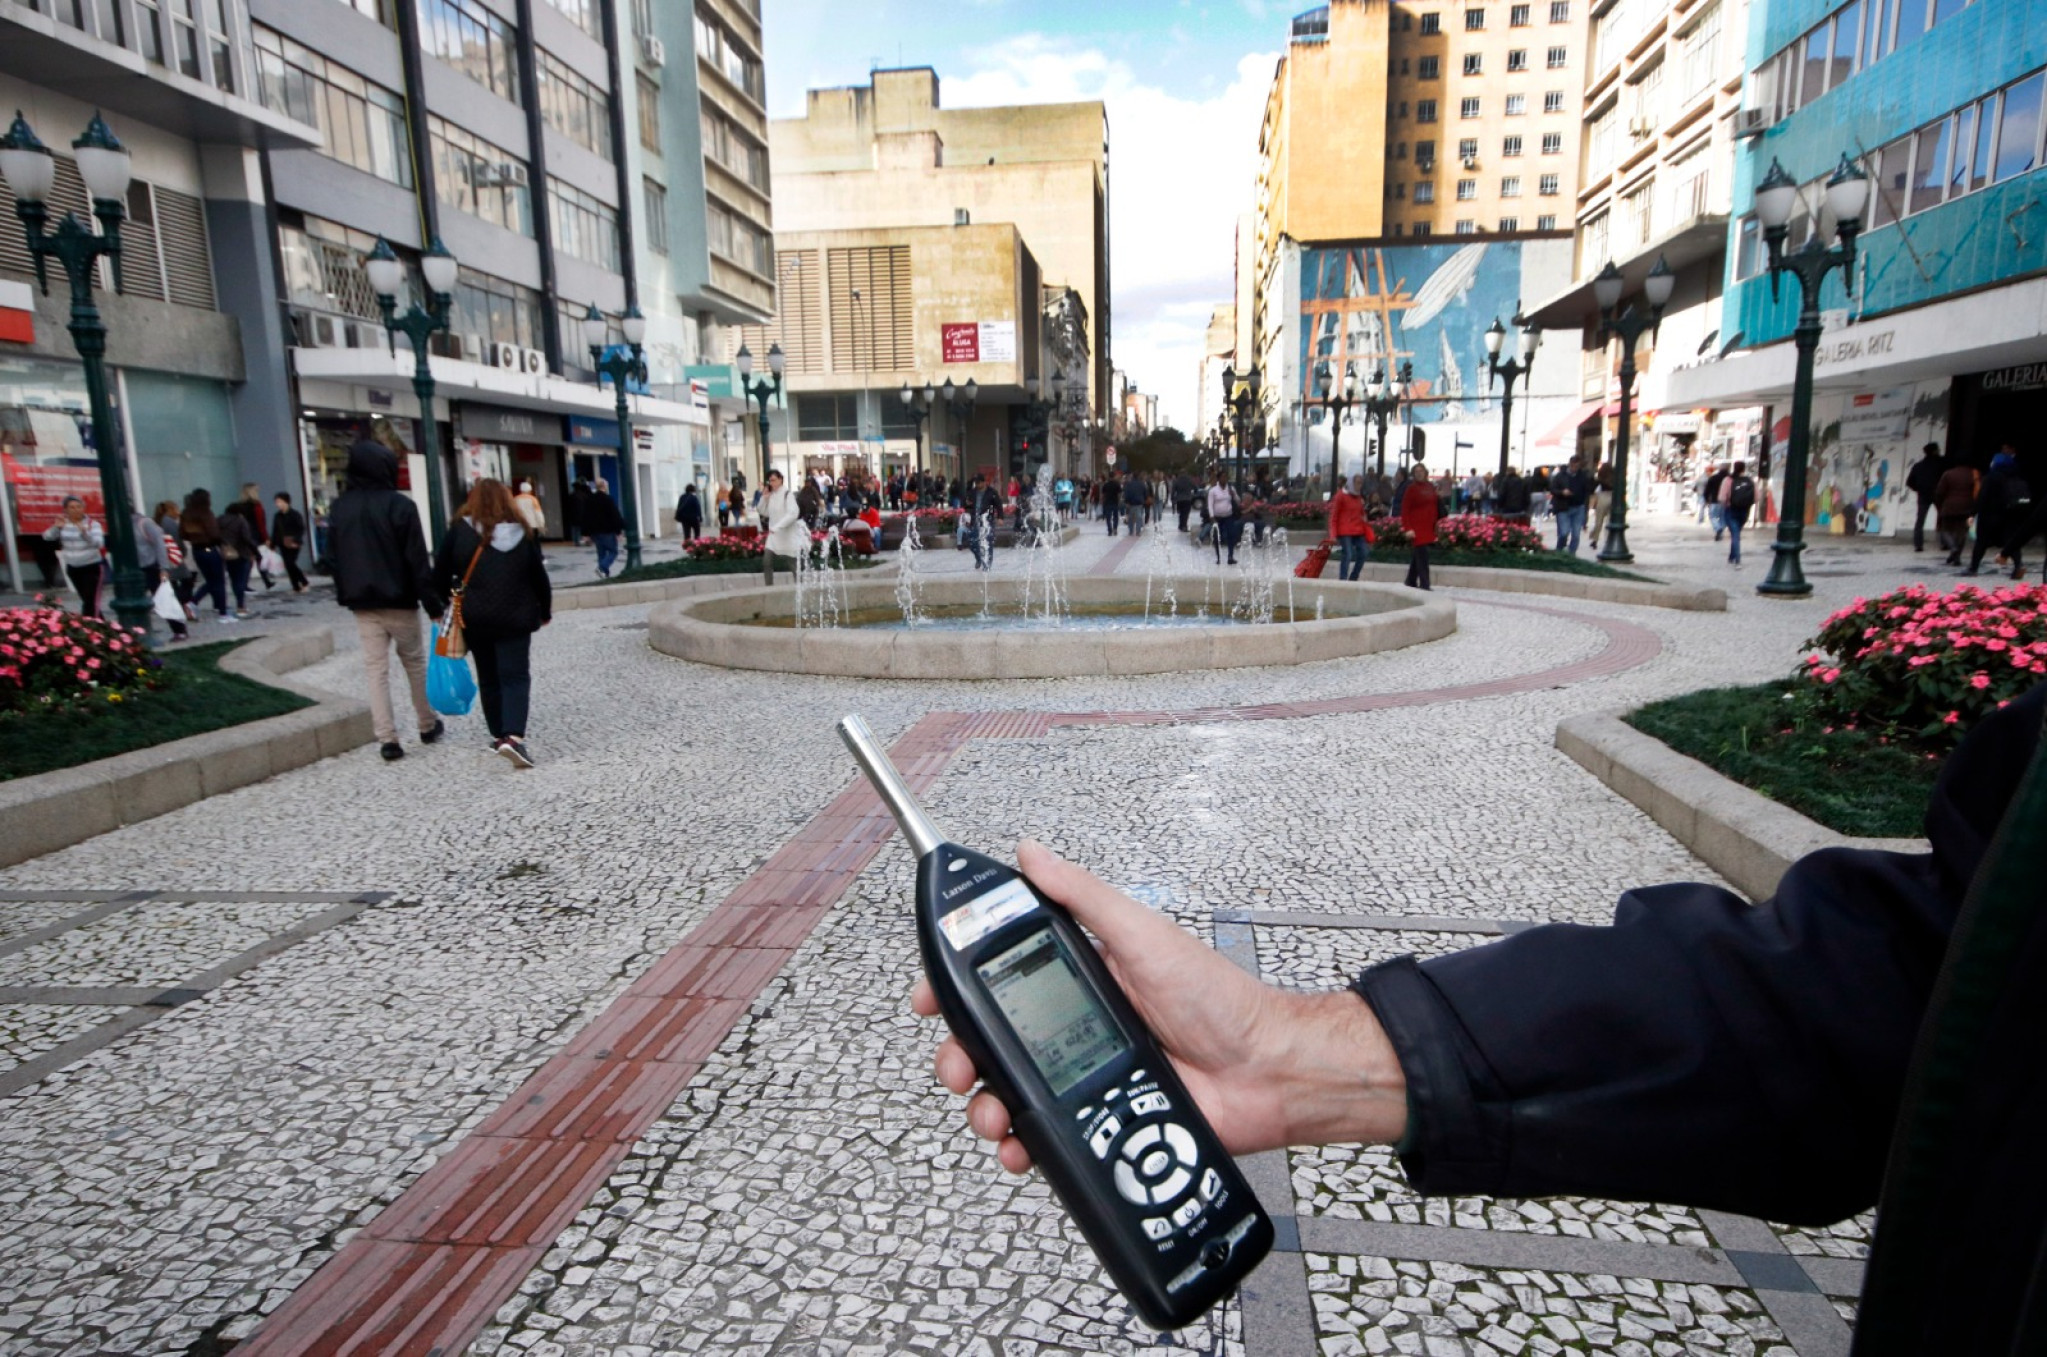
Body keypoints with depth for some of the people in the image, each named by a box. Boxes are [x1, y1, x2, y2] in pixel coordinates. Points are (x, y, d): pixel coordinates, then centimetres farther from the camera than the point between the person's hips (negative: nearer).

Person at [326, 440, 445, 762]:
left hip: (362, 603, 4)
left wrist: (345, 595, 17)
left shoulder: (339, 508, 5)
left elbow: (332, 557, 9)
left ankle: (387, 739, -1)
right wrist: (433, 604, -12)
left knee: (376, 670, 4)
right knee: (415, 663, 12)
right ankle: (428, 725, 23)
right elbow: (417, 559, -13)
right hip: (399, 601, -3)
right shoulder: (399, 505, -11)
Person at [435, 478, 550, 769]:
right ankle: (513, 736, -19)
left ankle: (499, 735, 20)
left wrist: (445, 601, 17)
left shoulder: (459, 530, -3)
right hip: (516, 617, -1)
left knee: (488, 678, 15)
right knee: (515, 677, -2)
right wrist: (546, 611, 15)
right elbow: (539, 576, 3)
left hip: (474, 617, 1)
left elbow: (441, 573, 1)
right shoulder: (524, 532, -1)